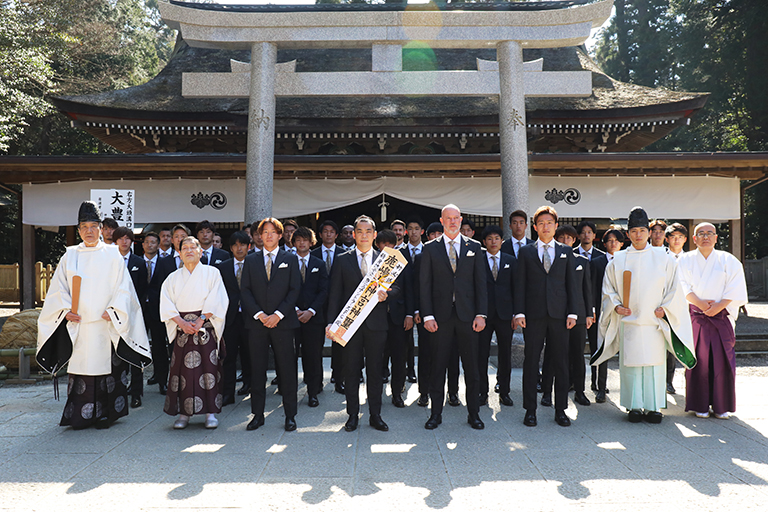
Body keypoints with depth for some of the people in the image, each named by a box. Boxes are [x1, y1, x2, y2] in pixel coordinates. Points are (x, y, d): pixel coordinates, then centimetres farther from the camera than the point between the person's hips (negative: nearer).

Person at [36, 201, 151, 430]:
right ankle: (80, 416, 11)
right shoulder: (70, 255, 10)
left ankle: (105, 415, 10)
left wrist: (112, 310, -10)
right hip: (77, 323, 2)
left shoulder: (112, 254, 4)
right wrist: (66, 310, -3)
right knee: (80, 367, 2)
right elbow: (59, 287, 11)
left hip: (105, 323, -2)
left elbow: (123, 287, 1)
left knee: (105, 366, 0)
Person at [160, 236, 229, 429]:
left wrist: (200, 320, -14)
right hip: (182, 329, 2)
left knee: (208, 368, -4)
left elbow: (216, 300, -5)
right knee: (183, 369, 0)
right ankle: (184, 413, 9)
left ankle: (210, 412, 3)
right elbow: (167, 304, 2)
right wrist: (182, 322, -12)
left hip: (206, 328, -2)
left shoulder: (212, 273, 4)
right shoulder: (173, 278, 11)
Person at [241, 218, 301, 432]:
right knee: (257, 369, 5)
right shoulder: (251, 260, 11)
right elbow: (245, 290, 5)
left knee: (287, 369, 1)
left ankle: (290, 415, 10)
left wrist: (278, 314, -10)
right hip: (257, 322, 2)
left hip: (283, 321, -1)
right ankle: (258, 414, 16)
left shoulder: (290, 259, 7)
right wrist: (259, 314, -8)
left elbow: (295, 290, 1)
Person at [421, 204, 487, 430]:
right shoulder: (430, 248, 5)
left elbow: (480, 283, 6)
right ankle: (436, 413, 17)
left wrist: (481, 314, -2)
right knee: (438, 366, 5)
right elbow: (425, 284, 2)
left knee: (471, 367, 6)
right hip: (441, 315, -1)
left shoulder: (474, 247, 8)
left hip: (467, 315, 1)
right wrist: (427, 315, -7)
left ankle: (473, 413, 19)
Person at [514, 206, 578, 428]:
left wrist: (572, 313, 1)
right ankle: (530, 410, 11)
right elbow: (519, 284, 4)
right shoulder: (525, 252, 8)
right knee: (531, 363, 2)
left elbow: (572, 283, 9)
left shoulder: (566, 251, 12)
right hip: (534, 315, -1)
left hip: (559, 315, 1)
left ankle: (560, 410, 16)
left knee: (560, 364, 5)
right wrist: (519, 313, -5)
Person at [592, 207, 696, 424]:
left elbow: (674, 288, 7)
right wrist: (616, 306, -6)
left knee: (655, 362, 2)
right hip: (629, 321, 0)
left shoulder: (663, 258, 5)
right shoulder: (618, 260, 5)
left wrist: (664, 308, -4)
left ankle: (653, 406, 11)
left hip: (655, 322, 0)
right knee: (631, 363, 0)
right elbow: (608, 289, 10)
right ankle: (634, 406, 10)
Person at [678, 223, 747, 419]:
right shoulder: (685, 260, 8)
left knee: (721, 361, -1)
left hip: (721, 317, 1)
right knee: (698, 361, -1)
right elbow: (683, 286, -1)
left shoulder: (728, 261, 8)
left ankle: (721, 406, 10)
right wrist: (699, 303, -15)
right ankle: (700, 405, 8)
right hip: (695, 318, 0)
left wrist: (719, 305, -12)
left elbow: (736, 288, 2)